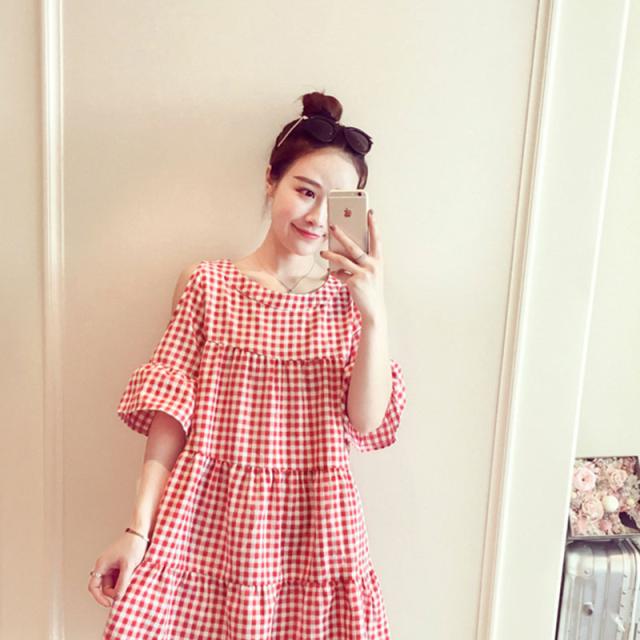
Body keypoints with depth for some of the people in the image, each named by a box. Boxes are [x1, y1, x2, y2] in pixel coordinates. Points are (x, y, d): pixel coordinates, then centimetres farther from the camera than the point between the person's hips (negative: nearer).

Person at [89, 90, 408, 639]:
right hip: (208, 528, 0)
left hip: (311, 532, 1)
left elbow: (368, 423, -7)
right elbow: (170, 415, -3)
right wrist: (138, 530, -7)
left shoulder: (349, 297, 2)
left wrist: (375, 312, -17)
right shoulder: (208, 284, -1)